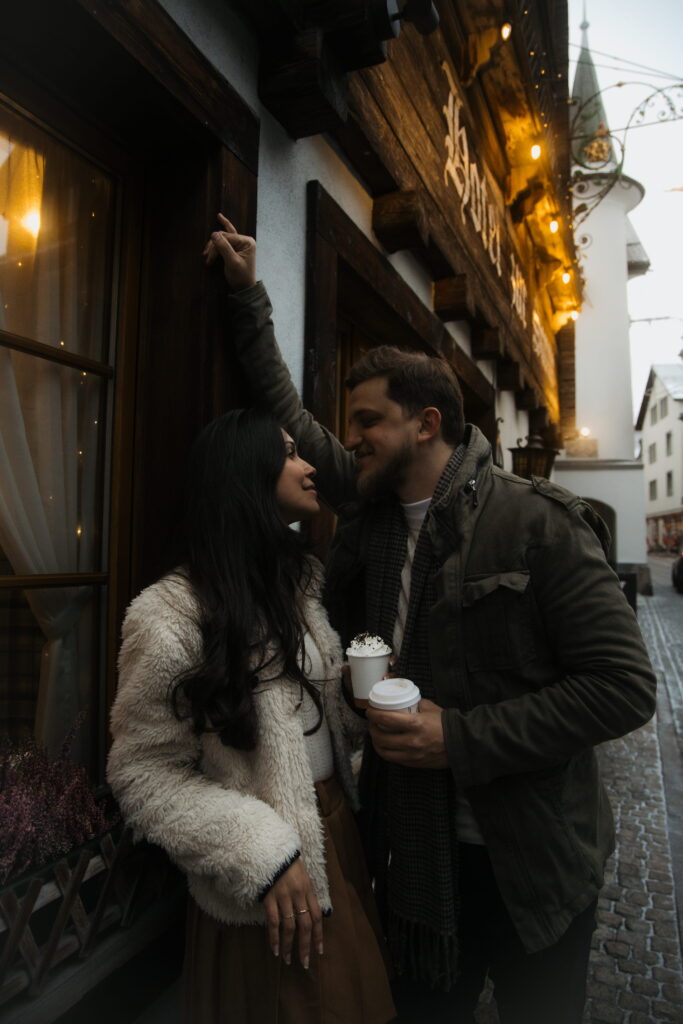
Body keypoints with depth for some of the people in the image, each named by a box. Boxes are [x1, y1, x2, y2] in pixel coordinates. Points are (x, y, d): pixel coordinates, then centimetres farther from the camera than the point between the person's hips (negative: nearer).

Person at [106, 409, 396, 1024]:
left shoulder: (303, 583, 3)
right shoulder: (172, 617, -21)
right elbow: (142, 774, -15)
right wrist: (260, 855, -20)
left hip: (337, 830, 7)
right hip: (267, 888, -7)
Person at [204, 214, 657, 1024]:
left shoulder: (539, 524, -17)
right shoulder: (368, 504, -2)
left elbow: (624, 686, -19)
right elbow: (286, 411, 7)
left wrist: (461, 737, -22)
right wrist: (247, 295, 7)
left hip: (530, 863, -4)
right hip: (413, 854, 4)